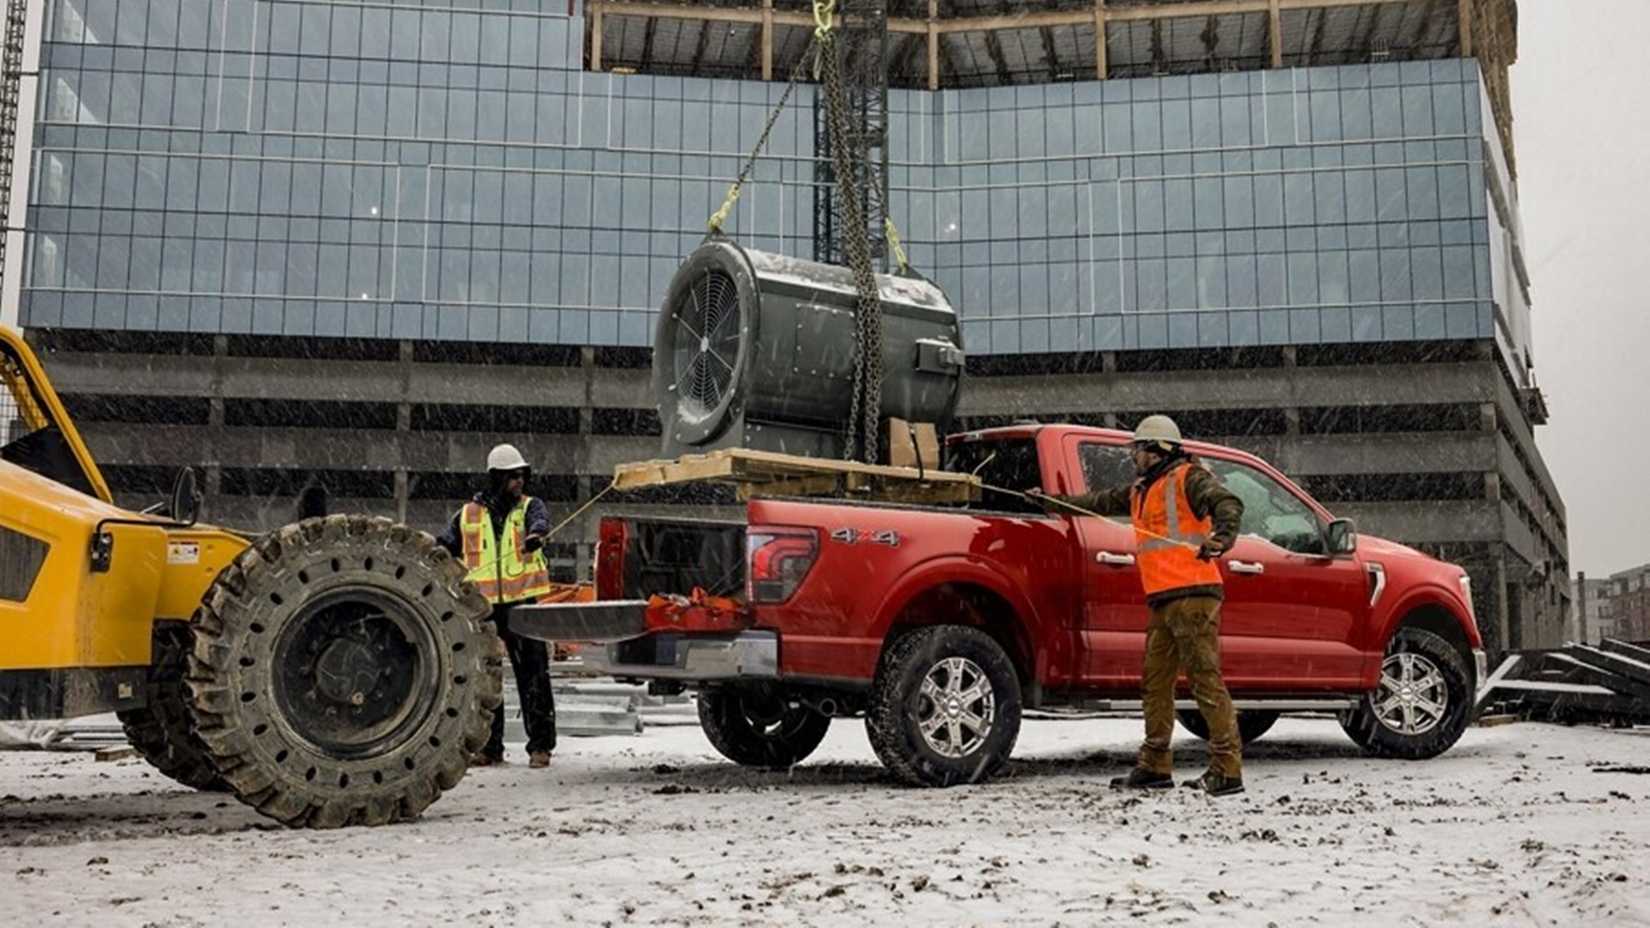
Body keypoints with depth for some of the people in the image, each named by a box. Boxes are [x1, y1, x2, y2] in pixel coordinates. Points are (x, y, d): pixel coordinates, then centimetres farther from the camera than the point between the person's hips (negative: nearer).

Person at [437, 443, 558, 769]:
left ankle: (540, 745, 6)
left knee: (533, 674, -1)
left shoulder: (530, 506, 5)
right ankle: (488, 746, 17)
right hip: (483, 607, 2)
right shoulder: (469, 514, 9)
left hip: (523, 602, -2)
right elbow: (444, 549, 15)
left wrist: (535, 534, -41)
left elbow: (539, 520, -19)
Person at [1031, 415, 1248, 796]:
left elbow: (1227, 503, -17)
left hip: (1192, 596, -10)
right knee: (1155, 683, 11)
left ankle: (1227, 770, -8)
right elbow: (1100, 502, 36)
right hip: (1163, 601, 10)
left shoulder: (1188, 478, -3)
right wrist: (1053, 502, 40)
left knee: (1206, 680, -10)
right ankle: (1155, 767, 17)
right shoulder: (1141, 491, 24)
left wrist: (1223, 535, -37)